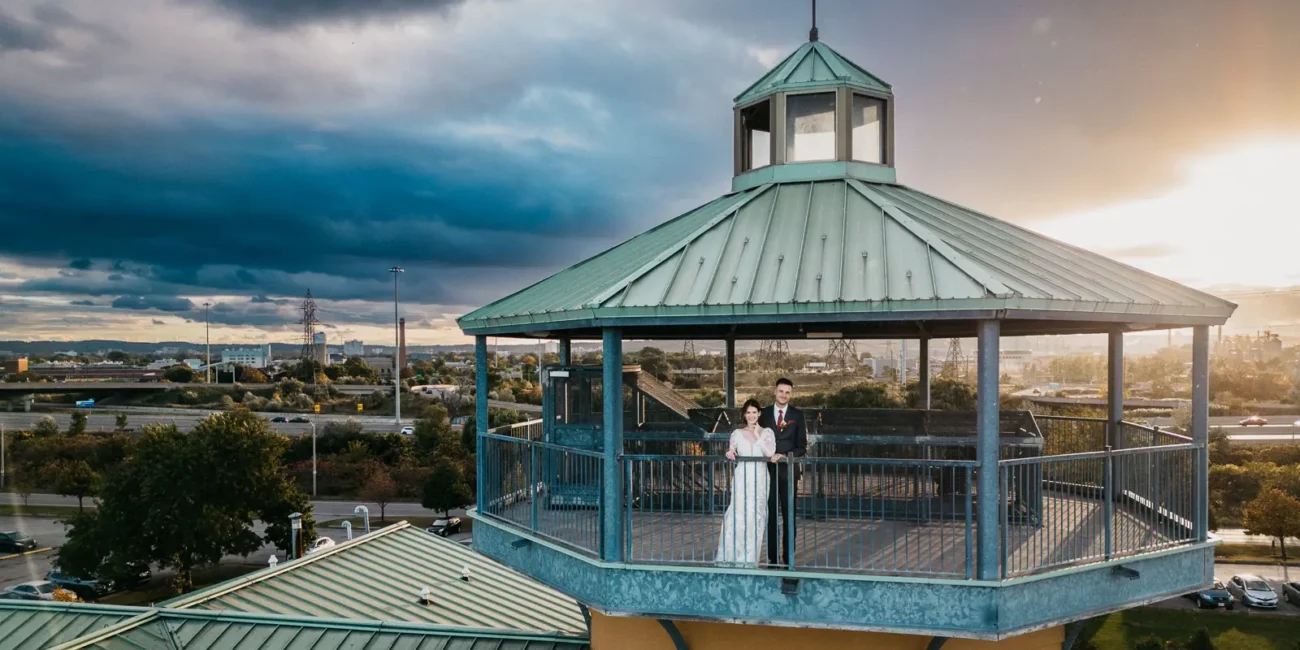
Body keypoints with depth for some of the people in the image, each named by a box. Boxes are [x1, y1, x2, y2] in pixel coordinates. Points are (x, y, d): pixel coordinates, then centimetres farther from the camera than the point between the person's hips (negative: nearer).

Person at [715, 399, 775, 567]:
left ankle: (750, 557, 6)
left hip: (759, 478, 0)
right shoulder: (737, 433, 10)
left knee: (756, 516, -1)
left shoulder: (767, 432, 7)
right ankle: (732, 555, -4)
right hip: (741, 478, 0)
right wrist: (730, 453, -12)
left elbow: (770, 452, -7)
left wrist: (758, 435, -5)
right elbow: (731, 450, 9)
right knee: (737, 515, -10)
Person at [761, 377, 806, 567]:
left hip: (788, 470, -1)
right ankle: (771, 556, 12)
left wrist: (786, 456, -14)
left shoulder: (797, 415, 2)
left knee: (789, 515, 3)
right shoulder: (764, 414, 5)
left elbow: (801, 446, -1)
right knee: (770, 514, 5)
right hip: (768, 470, 1)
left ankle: (788, 557, 8)